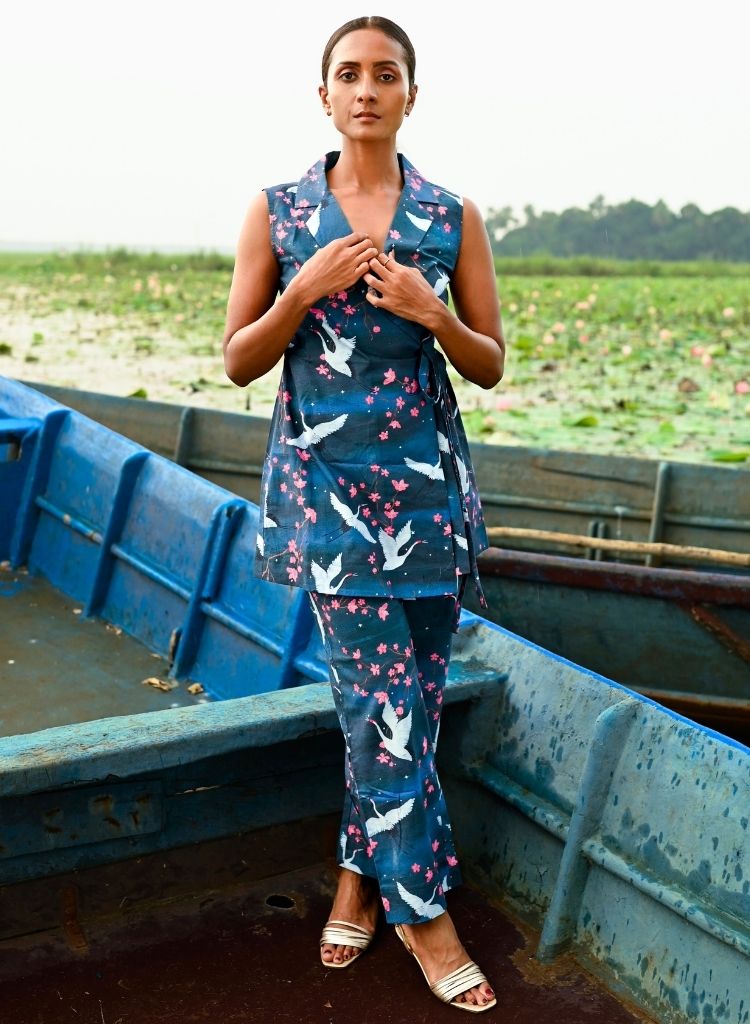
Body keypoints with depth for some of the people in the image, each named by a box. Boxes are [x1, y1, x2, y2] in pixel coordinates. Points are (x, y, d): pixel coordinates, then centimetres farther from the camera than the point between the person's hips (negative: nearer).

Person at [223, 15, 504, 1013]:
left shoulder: (453, 216, 6)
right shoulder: (277, 211, 4)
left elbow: (492, 365, 7)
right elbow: (238, 360, 4)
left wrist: (431, 312, -11)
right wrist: (305, 291, -12)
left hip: (428, 479, 2)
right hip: (327, 478, -2)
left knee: (408, 701, 7)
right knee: (385, 703, -5)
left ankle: (363, 869, 29)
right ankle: (422, 906, 12)